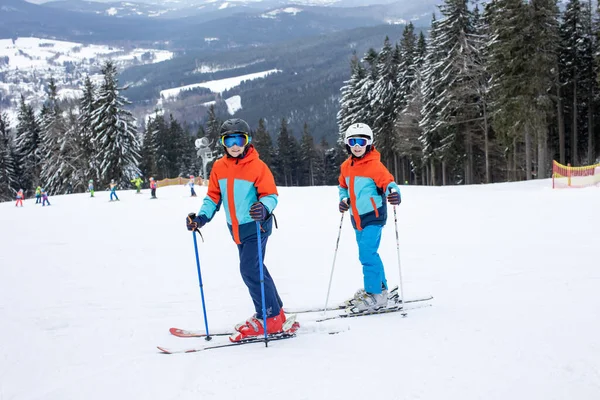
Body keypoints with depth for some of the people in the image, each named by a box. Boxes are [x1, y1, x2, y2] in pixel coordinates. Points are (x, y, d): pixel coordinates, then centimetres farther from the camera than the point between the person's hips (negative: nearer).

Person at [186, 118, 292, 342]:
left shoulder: (257, 166, -14)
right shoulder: (219, 167, 3)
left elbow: (271, 195, -15)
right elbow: (213, 197, 9)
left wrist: (264, 208, -36)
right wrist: (202, 217, -5)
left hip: (256, 226, -7)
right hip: (237, 229, 7)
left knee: (250, 269, -15)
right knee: (254, 270, 14)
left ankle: (269, 318, -5)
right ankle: (275, 311, 28)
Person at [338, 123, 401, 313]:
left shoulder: (374, 165, -13)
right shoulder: (346, 166, 8)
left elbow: (388, 182, -18)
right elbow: (343, 186, 22)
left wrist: (393, 192, -39)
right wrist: (344, 199, 4)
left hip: (373, 215, -8)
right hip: (357, 218, 8)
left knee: (367, 254, -15)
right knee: (368, 254, 17)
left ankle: (375, 295, -6)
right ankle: (380, 287, 33)